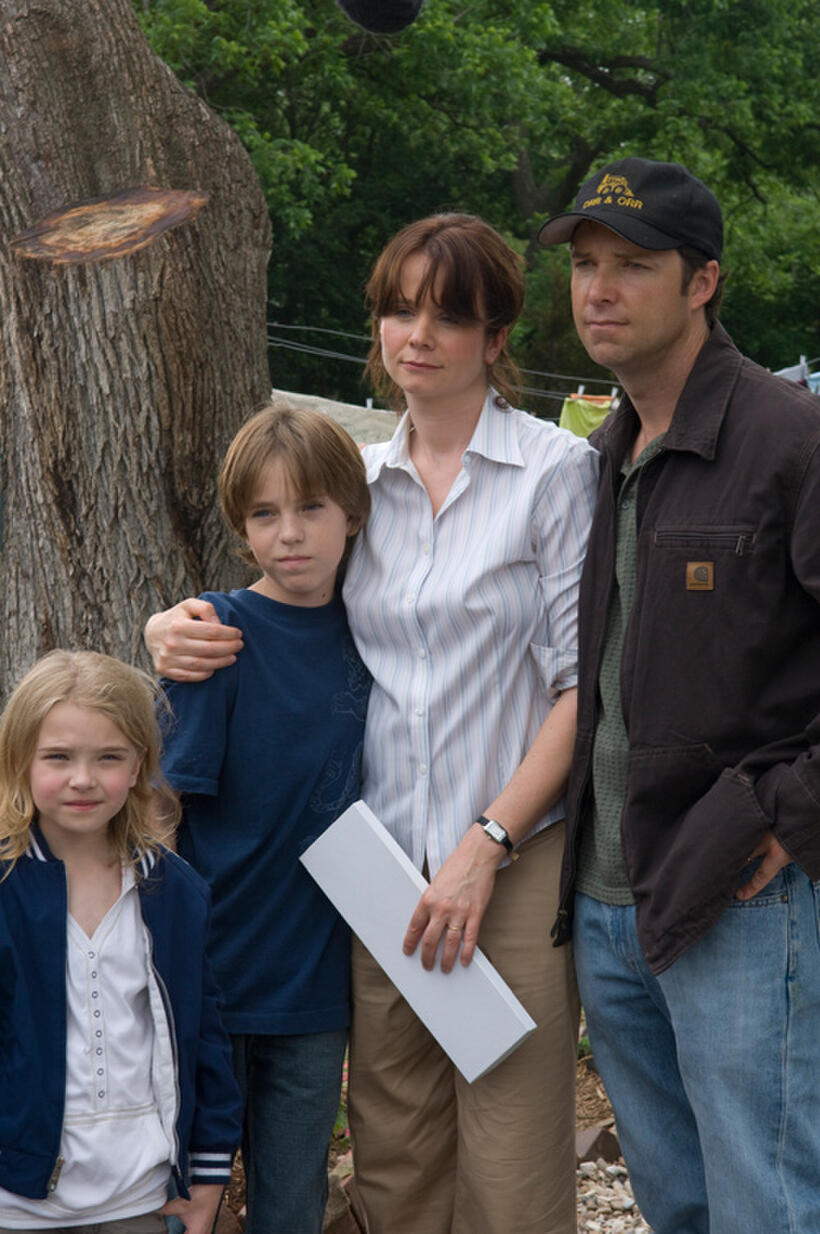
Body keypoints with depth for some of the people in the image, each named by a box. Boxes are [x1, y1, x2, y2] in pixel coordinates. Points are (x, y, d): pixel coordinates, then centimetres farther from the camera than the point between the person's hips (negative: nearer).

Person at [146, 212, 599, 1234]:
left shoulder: (556, 471, -2)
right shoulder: (357, 480, 11)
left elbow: (586, 684, -6)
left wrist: (487, 844, -13)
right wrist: (180, 632, -2)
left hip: (514, 863, -4)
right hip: (380, 865, 4)